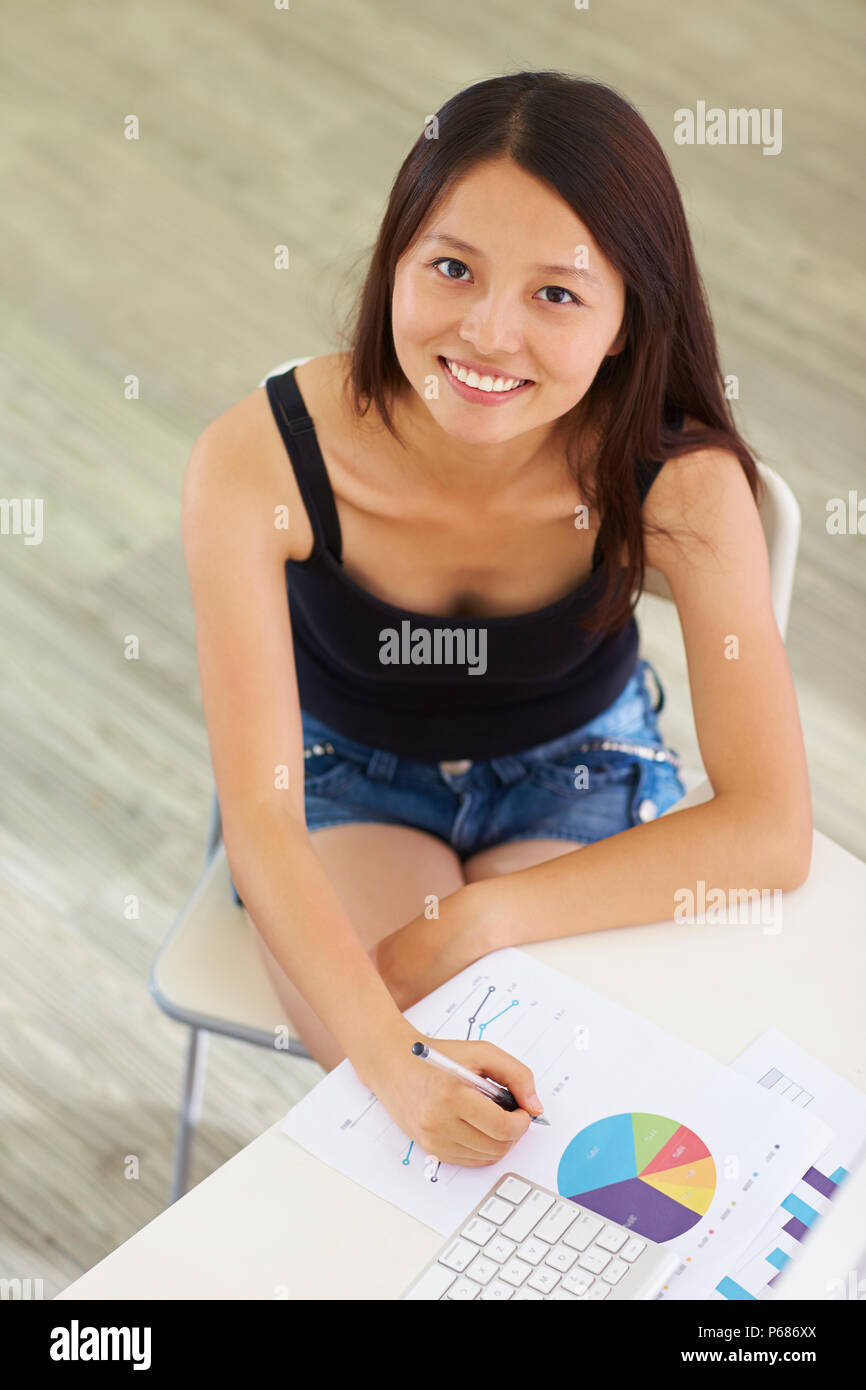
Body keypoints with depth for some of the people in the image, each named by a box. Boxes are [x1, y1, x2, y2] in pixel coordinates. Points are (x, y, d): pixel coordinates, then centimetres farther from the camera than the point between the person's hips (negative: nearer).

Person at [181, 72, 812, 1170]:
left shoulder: (678, 478, -29)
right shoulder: (257, 461, -30)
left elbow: (768, 833, -26)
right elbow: (261, 820, -29)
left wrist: (474, 921, -32)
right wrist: (392, 1059, -44)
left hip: (577, 768, 1)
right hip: (342, 766, 0)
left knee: (539, 1102, -21)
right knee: (412, 1101, -22)